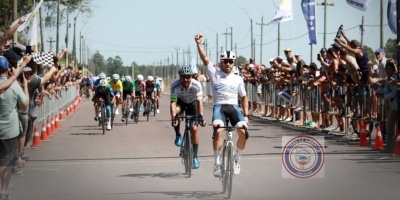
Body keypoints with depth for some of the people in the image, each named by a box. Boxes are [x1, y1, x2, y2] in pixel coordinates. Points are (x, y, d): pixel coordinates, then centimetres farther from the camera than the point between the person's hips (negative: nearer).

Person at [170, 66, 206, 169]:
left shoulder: (196, 85, -31)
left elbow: (199, 101, -36)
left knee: (194, 129, -10)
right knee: (176, 111, -35)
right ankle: (178, 135, -12)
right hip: (180, 102, 0)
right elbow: (173, 102, -39)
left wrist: (200, 116, -50)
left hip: (192, 103, 0)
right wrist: (173, 118, -53)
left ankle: (195, 157, 1)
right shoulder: (175, 86, -32)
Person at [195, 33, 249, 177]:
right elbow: (205, 59, -2)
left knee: (243, 132, -21)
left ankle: (236, 160, 3)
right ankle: (217, 164, -17)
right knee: (218, 131, -28)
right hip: (219, 106, -2)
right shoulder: (215, 73, 10)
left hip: (233, 107, 2)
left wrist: (246, 115, 10)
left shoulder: (238, 79, 16)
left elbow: (244, 97, 21)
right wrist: (199, 44, -15)